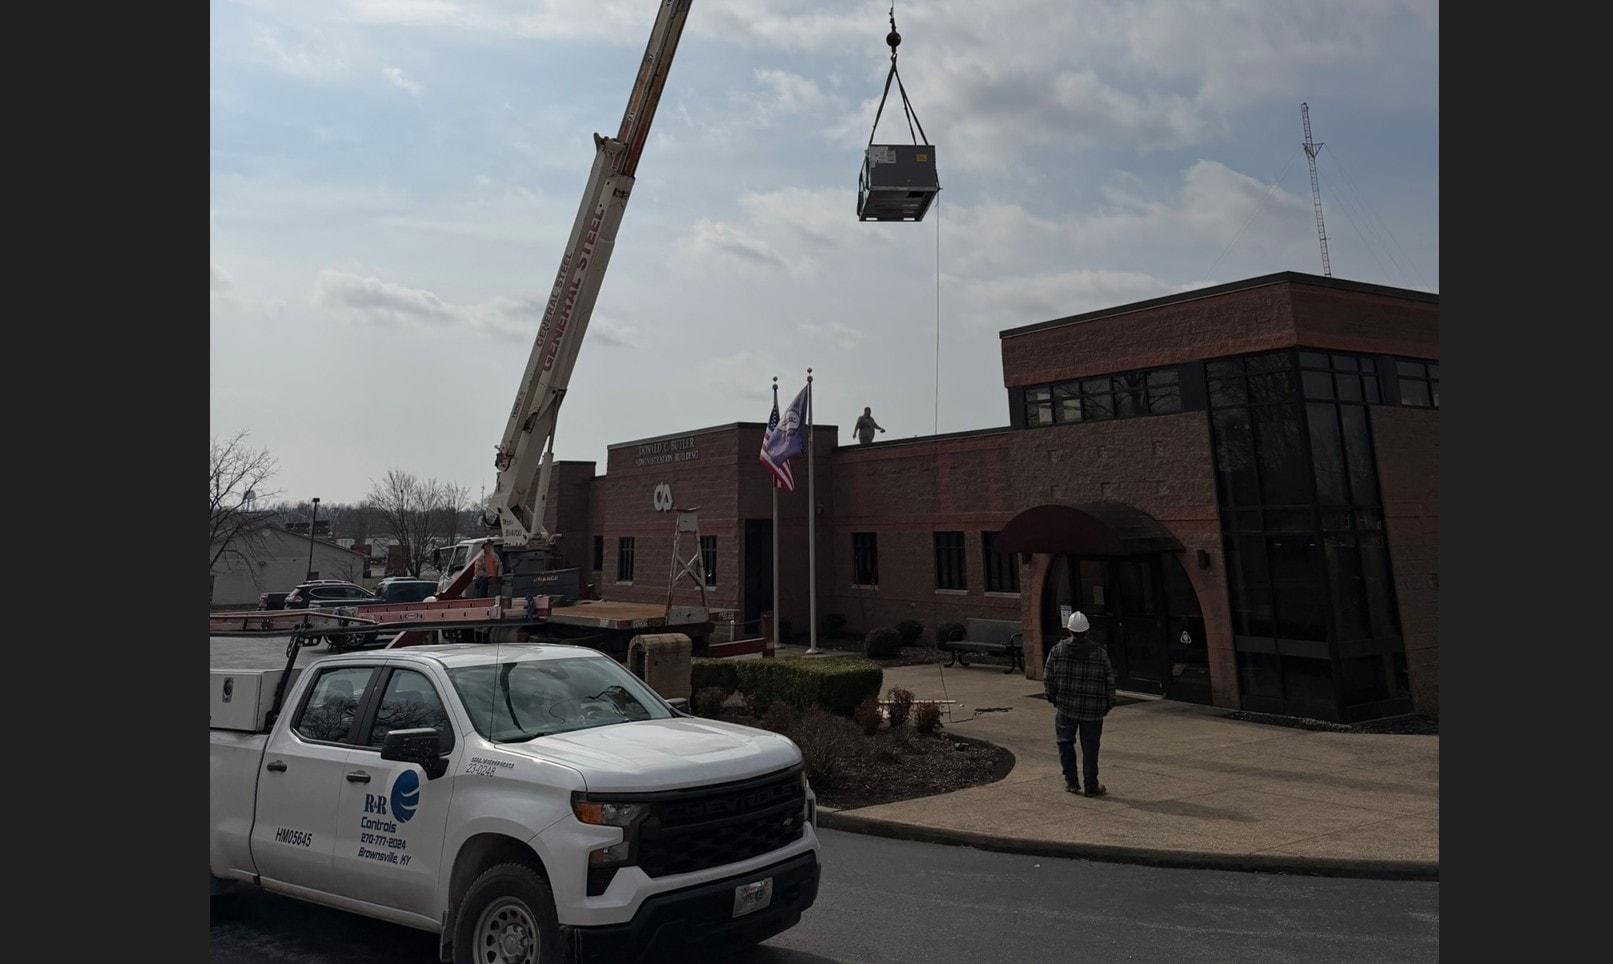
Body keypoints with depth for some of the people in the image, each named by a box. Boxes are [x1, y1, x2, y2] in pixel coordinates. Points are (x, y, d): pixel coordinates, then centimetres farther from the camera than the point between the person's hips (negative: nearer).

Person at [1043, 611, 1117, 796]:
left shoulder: (1058, 649, -4)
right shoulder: (1099, 652, -6)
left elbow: (1048, 677, 0)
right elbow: (1109, 680, -2)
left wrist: (1053, 697, 14)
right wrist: (1109, 703, 10)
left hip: (1066, 706, 1)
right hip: (1093, 709, 0)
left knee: (1065, 742, 15)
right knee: (1090, 747, 7)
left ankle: (1071, 782, 16)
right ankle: (1091, 786, 11)